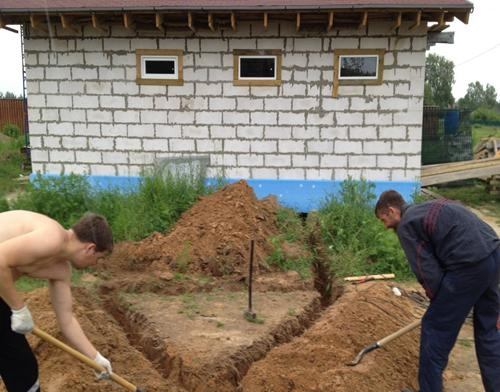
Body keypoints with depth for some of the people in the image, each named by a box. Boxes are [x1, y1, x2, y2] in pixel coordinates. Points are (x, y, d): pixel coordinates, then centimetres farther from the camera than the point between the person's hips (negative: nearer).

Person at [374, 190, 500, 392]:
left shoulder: (406, 225, -3)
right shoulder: (429, 208, 23)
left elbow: (427, 269, -8)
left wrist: (438, 300, 7)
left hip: (470, 264, -9)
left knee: (435, 328, 5)